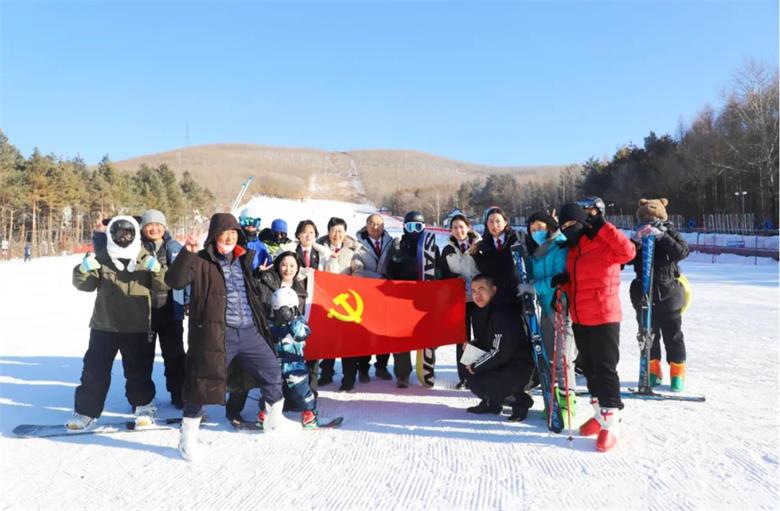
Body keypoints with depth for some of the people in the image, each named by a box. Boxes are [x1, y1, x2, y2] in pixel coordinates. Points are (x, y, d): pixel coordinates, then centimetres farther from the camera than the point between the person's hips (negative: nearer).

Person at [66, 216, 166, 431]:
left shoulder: (146, 259, 0)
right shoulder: (101, 259, 3)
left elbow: (163, 285, -6)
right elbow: (85, 284, 0)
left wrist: (156, 269, -26)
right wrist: (84, 269, -21)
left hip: (138, 328, -1)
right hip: (104, 325, 2)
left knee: (138, 371, 7)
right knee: (95, 369, 5)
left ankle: (144, 407, 24)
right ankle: (86, 411, 16)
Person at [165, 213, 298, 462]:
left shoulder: (244, 259, 14)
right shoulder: (201, 261, -5)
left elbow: (258, 290, 31)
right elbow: (174, 280, -20)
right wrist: (187, 253, -31)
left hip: (249, 331, 6)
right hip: (215, 333, -6)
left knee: (272, 369, 14)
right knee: (204, 381, -1)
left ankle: (275, 419, 35)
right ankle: (188, 438, 17)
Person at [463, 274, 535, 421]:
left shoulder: (503, 314, -24)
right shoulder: (480, 314, 6)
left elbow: (500, 353, -26)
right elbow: (481, 342, 18)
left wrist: (476, 366, -16)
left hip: (519, 368, -9)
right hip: (500, 364, 9)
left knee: (477, 381, -23)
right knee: (469, 372, 3)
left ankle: (520, 400, -5)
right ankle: (491, 402, 18)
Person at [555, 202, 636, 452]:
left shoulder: (602, 243, -11)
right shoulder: (572, 249, 13)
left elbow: (628, 252, -28)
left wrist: (603, 227, -26)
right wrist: (564, 280, 1)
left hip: (604, 318, -8)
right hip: (579, 319, 8)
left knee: (605, 369, -4)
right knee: (590, 368, 15)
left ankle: (611, 422, 4)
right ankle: (599, 414, 28)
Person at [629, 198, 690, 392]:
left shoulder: (670, 234, -4)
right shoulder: (639, 239, 3)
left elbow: (682, 252, -22)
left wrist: (661, 236, -30)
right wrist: (637, 241, -26)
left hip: (668, 294, -3)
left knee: (673, 335, 5)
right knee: (648, 334, 11)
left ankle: (677, 373, 17)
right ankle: (653, 370, 25)